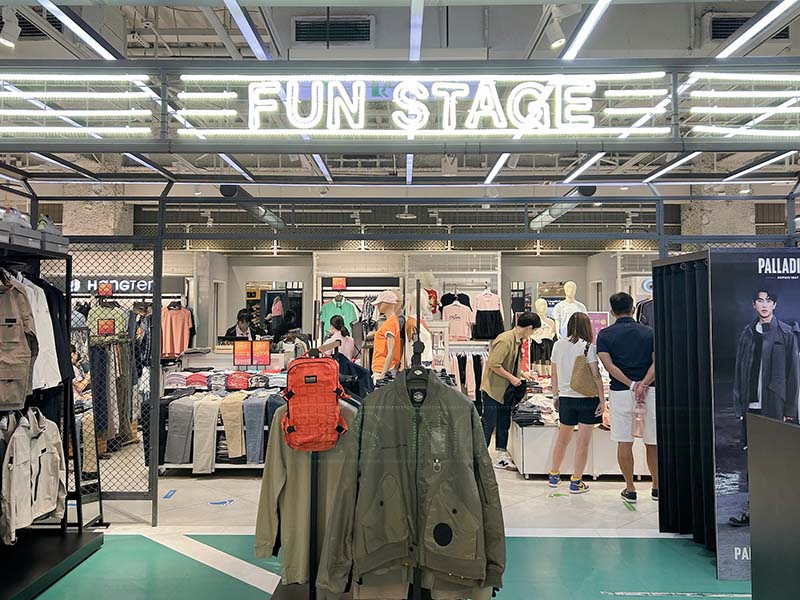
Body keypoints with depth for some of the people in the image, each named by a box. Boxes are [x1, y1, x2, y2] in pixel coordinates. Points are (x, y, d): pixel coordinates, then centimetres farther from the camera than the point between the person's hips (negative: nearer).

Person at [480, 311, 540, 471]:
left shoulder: (518, 341, 11)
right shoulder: (505, 340, -21)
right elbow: (494, 364, -25)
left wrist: (521, 375, 14)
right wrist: (512, 378, -19)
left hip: (506, 391, 10)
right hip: (493, 389, -9)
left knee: (504, 425, 14)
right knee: (488, 425, -3)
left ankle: (502, 458, 23)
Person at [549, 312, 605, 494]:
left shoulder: (558, 345, 2)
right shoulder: (588, 347, -10)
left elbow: (554, 374, 8)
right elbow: (595, 375, -12)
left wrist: (556, 396, 17)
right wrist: (602, 399, -6)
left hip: (565, 398, 4)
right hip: (587, 398, -4)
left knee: (563, 438, 19)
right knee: (583, 442, 4)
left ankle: (554, 475, 29)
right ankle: (576, 482, 9)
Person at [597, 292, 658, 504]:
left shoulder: (605, 335, 1)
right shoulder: (649, 333, 5)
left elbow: (609, 365, -10)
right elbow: (657, 362, -7)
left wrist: (632, 385, -12)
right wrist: (643, 385, -15)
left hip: (620, 392, -1)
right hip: (649, 391, 2)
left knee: (624, 443, 6)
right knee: (652, 443, 13)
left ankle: (630, 490, 12)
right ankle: (656, 487, 25)